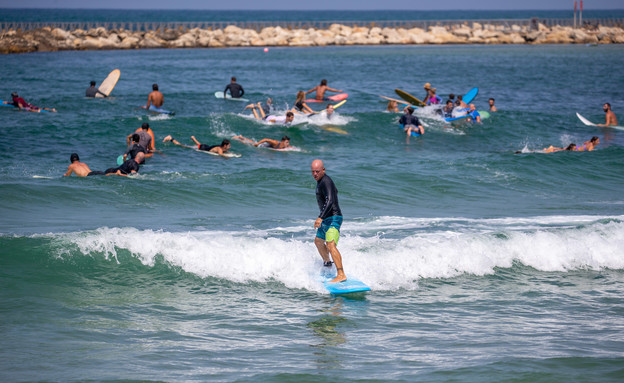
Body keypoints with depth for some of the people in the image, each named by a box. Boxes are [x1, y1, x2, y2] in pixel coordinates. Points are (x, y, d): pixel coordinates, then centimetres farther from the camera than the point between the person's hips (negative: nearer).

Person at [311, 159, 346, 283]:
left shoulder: (325, 182, -19)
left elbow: (330, 201, -34)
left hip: (333, 218, -11)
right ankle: (327, 264, 53)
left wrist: (320, 217, -45)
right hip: (326, 219, 11)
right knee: (318, 242, 28)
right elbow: (335, 191, 32)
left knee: (331, 245, -26)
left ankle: (341, 274, -35)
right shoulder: (320, 181, 12)